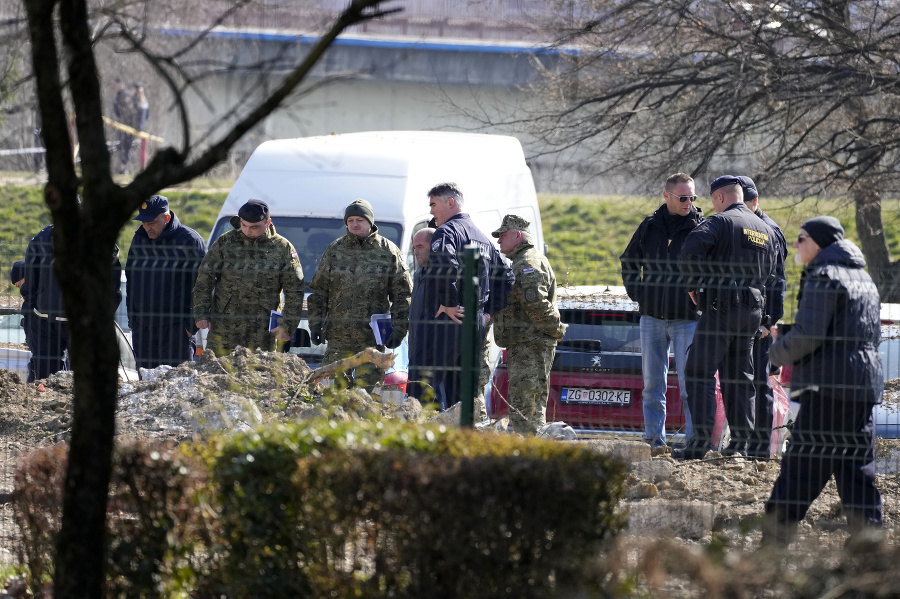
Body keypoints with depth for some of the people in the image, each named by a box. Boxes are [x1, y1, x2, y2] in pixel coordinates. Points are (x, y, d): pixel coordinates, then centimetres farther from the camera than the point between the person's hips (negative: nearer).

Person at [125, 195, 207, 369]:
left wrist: (191, 324, -10)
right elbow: (130, 281, 20)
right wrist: (132, 320, 14)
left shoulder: (189, 240, -7)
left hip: (176, 327, -6)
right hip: (143, 327, 6)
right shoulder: (139, 239, 11)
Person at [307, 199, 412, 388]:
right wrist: (315, 323, 6)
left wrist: (398, 329, -3)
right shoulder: (334, 251, 10)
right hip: (338, 339, 2)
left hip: (372, 340, -2)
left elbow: (403, 295, 5)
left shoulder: (389, 252, 3)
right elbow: (318, 291, 14)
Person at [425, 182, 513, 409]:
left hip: (449, 321, -8)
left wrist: (448, 303, -19)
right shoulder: (483, 237, 22)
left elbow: (444, 265, -27)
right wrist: (489, 311, 19)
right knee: (460, 390, 11)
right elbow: (506, 278, 25)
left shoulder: (447, 231, -6)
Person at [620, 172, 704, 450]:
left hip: (687, 319, -4)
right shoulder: (650, 226, 7)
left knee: (689, 384, -5)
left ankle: (694, 439, -1)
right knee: (652, 383, 6)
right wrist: (636, 292, 9)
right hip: (652, 316, 4)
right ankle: (655, 439, 10)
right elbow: (629, 261, 21)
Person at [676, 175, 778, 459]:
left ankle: (702, 438, -13)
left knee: (700, 372, -5)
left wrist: (694, 285, -6)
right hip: (753, 310, 7)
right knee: (740, 376, 12)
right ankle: (741, 441, 9)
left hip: (720, 308, -7)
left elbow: (690, 252, -20)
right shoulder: (766, 230, 16)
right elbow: (770, 274, 20)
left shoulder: (720, 222, -7)